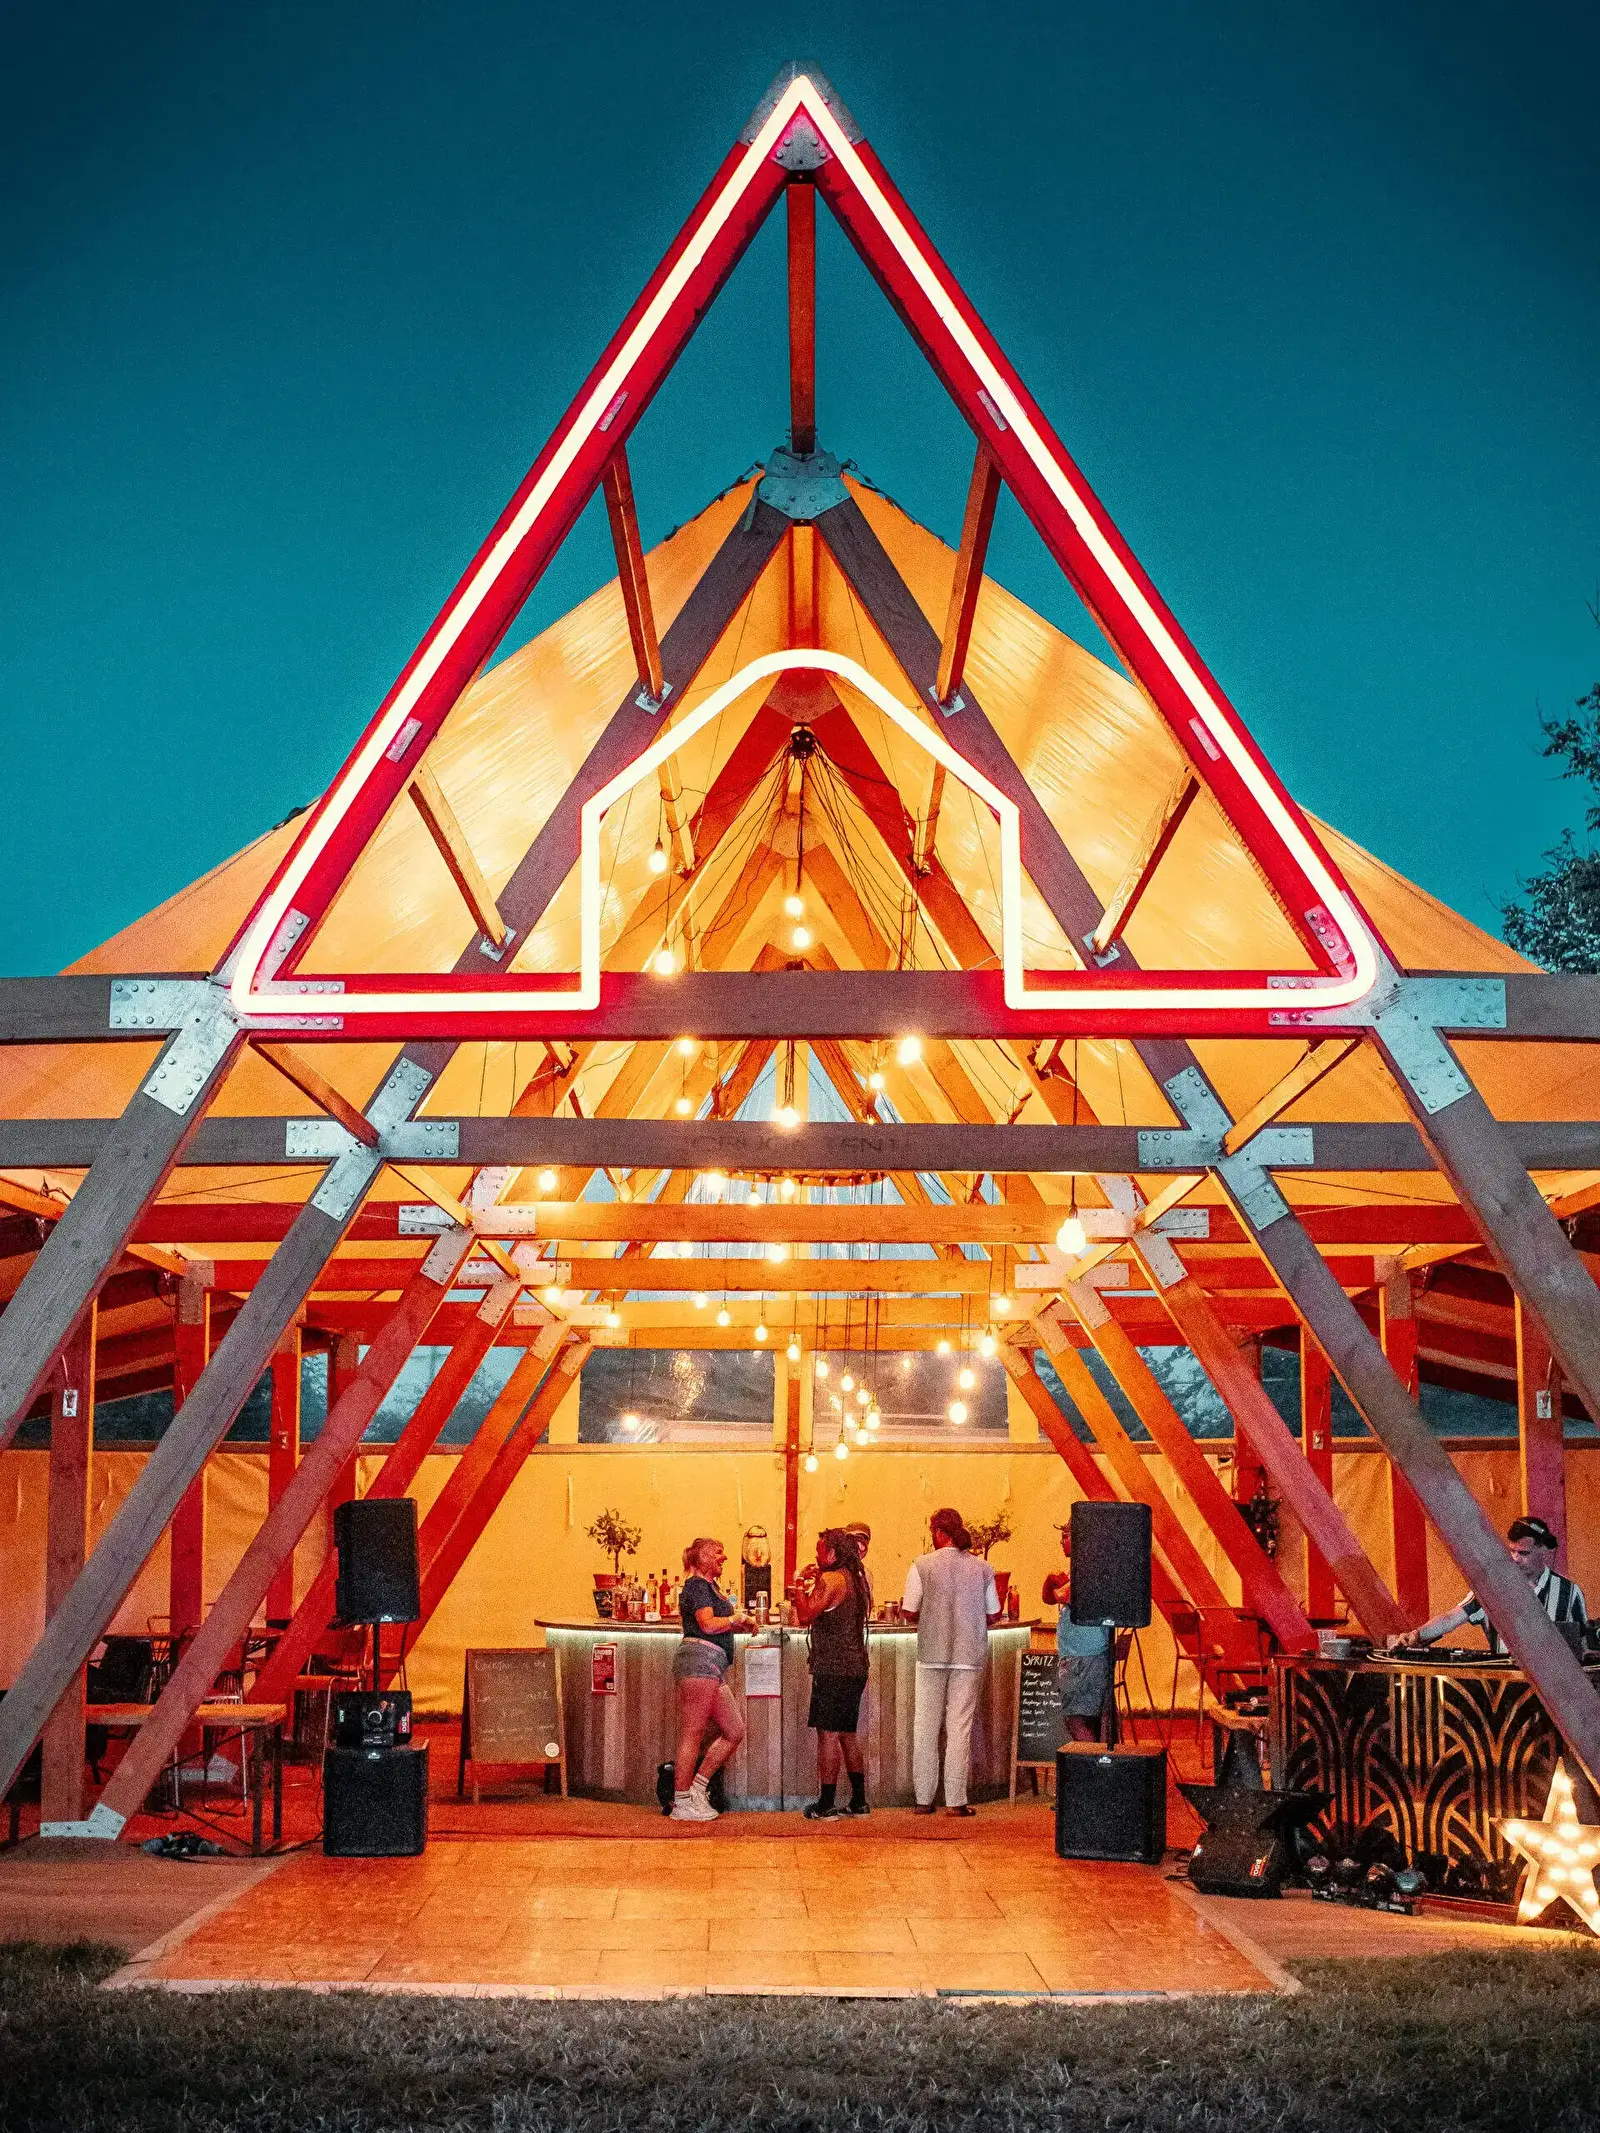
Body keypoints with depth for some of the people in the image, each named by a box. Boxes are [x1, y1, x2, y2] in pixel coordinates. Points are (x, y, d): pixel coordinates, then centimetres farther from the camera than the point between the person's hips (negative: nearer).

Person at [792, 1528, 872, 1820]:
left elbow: (804, 1616, -17)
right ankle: (858, 1801, 18)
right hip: (855, 1668, 9)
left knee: (828, 1734, -6)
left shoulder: (831, 1580, -13)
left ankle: (825, 1806, -6)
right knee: (848, 1734, 16)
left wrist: (800, 1583, -4)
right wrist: (813, 1583, 20)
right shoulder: (858, 1580, 15)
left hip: (832, 1670, -9)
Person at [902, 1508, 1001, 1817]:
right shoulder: (982, 1568, 1)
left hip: (932, 1654, -1)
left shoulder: (922, 1566, -5)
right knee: (960, 1728, 4)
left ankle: (924, 1799, 9)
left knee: (925, 1727, 8)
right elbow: (993, 1616, 6)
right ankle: (955, 1800, 1)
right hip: (970, 1655, 1)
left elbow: (909, 1613, -4)